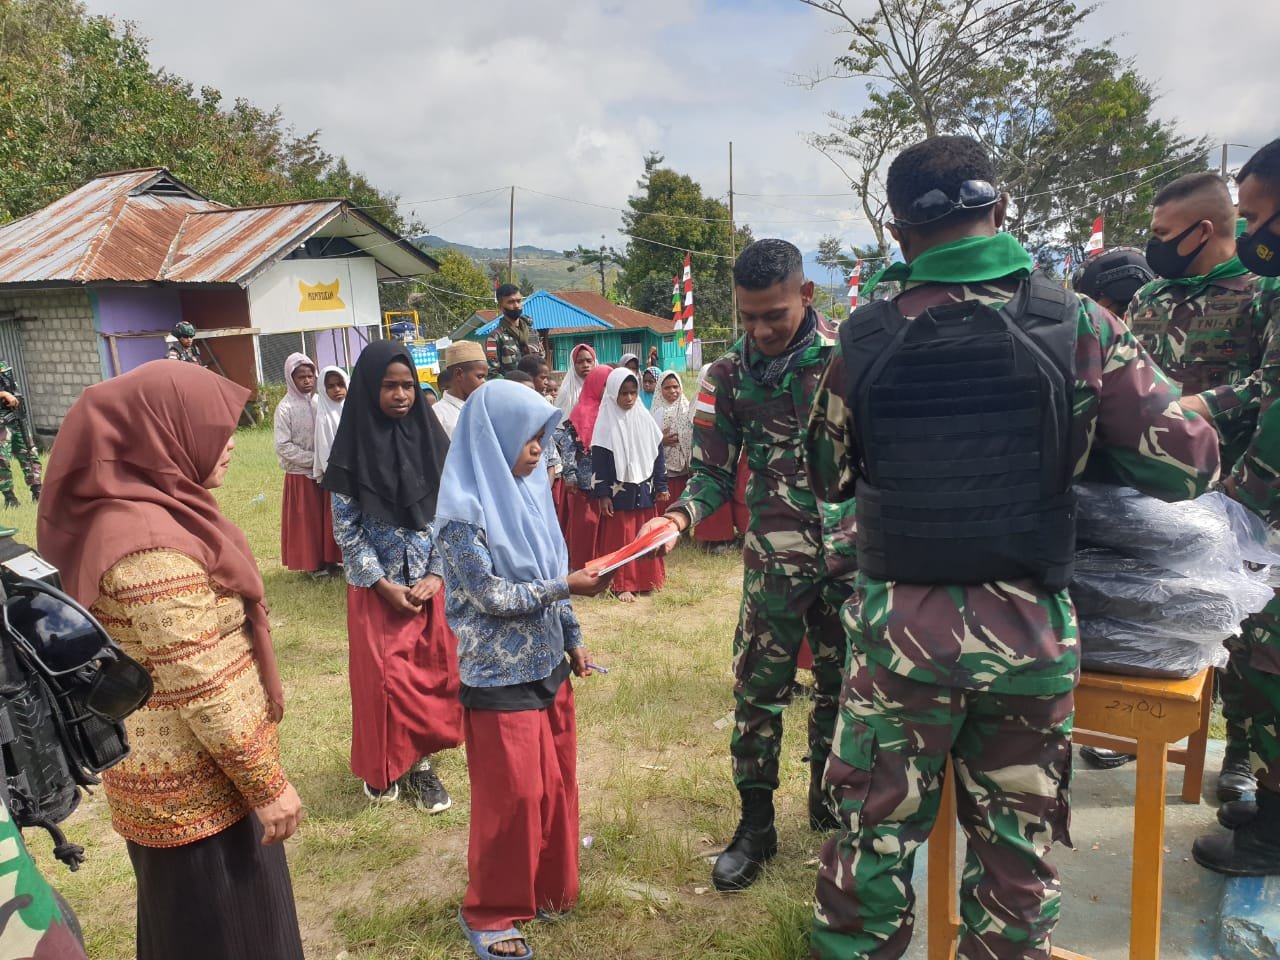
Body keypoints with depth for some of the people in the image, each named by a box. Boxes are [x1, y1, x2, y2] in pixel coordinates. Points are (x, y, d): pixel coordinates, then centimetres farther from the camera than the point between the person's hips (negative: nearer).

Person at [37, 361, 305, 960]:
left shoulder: (126, 514, 2)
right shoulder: (153, 547, -29)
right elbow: (203, 690, -26)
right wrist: (267, 783, -17)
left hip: (173, 770, 9)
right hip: (197, 785, -9)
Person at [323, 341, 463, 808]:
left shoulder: (431, 439, -1)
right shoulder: (353, 450, -8)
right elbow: (346, 528, -6)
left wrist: (437, 574, -8)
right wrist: (384, 585, -11)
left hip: (430, 581, 3)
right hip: (377, 586, -2)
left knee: (431, 671, 7)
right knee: (384, 677, 3)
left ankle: (419, 762, 23)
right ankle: (384, 766, 22)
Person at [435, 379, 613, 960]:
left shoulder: (529, 492, 4)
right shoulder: (464, 511, -18)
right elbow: (490, 596, -19)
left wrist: (573, 639, 13)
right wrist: (565, 587, -21)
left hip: (547, 665, 7)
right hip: (501, 675, -7)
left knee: (556, 780, 17)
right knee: (511, 795, 4)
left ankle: (547, 886, 38)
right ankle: (488, 913, 26)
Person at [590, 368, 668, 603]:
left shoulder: (644, 418, 5)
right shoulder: (607, 423, -6)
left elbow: (658, 453, 9)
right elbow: (599, 461, -8)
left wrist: (661, 486, 6)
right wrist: (602, 495, -12)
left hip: (644, 490, 4)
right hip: (619, 493, -4)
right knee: (620, 538, 3)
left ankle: (646, 579, 24)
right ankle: (622, 585, 11)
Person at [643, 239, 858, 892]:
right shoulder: (729, 376, -1)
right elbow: (715, 472, 0)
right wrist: (681, 514, -19)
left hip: (852, 552, 1)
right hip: (776, 557, 0)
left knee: (840, 686, 14)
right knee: (758, 690, 3)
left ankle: (830, 807, 37)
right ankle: (755, 825, 21)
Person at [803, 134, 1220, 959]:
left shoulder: (866, 339, -8)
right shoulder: (1080, 327, -8)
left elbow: (829, 478, 3)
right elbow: (1190, 463, -5)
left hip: (899, 624, 0)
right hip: (1032, 627, 1)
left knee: (875, 829, 14)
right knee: (1018, 842, 19)